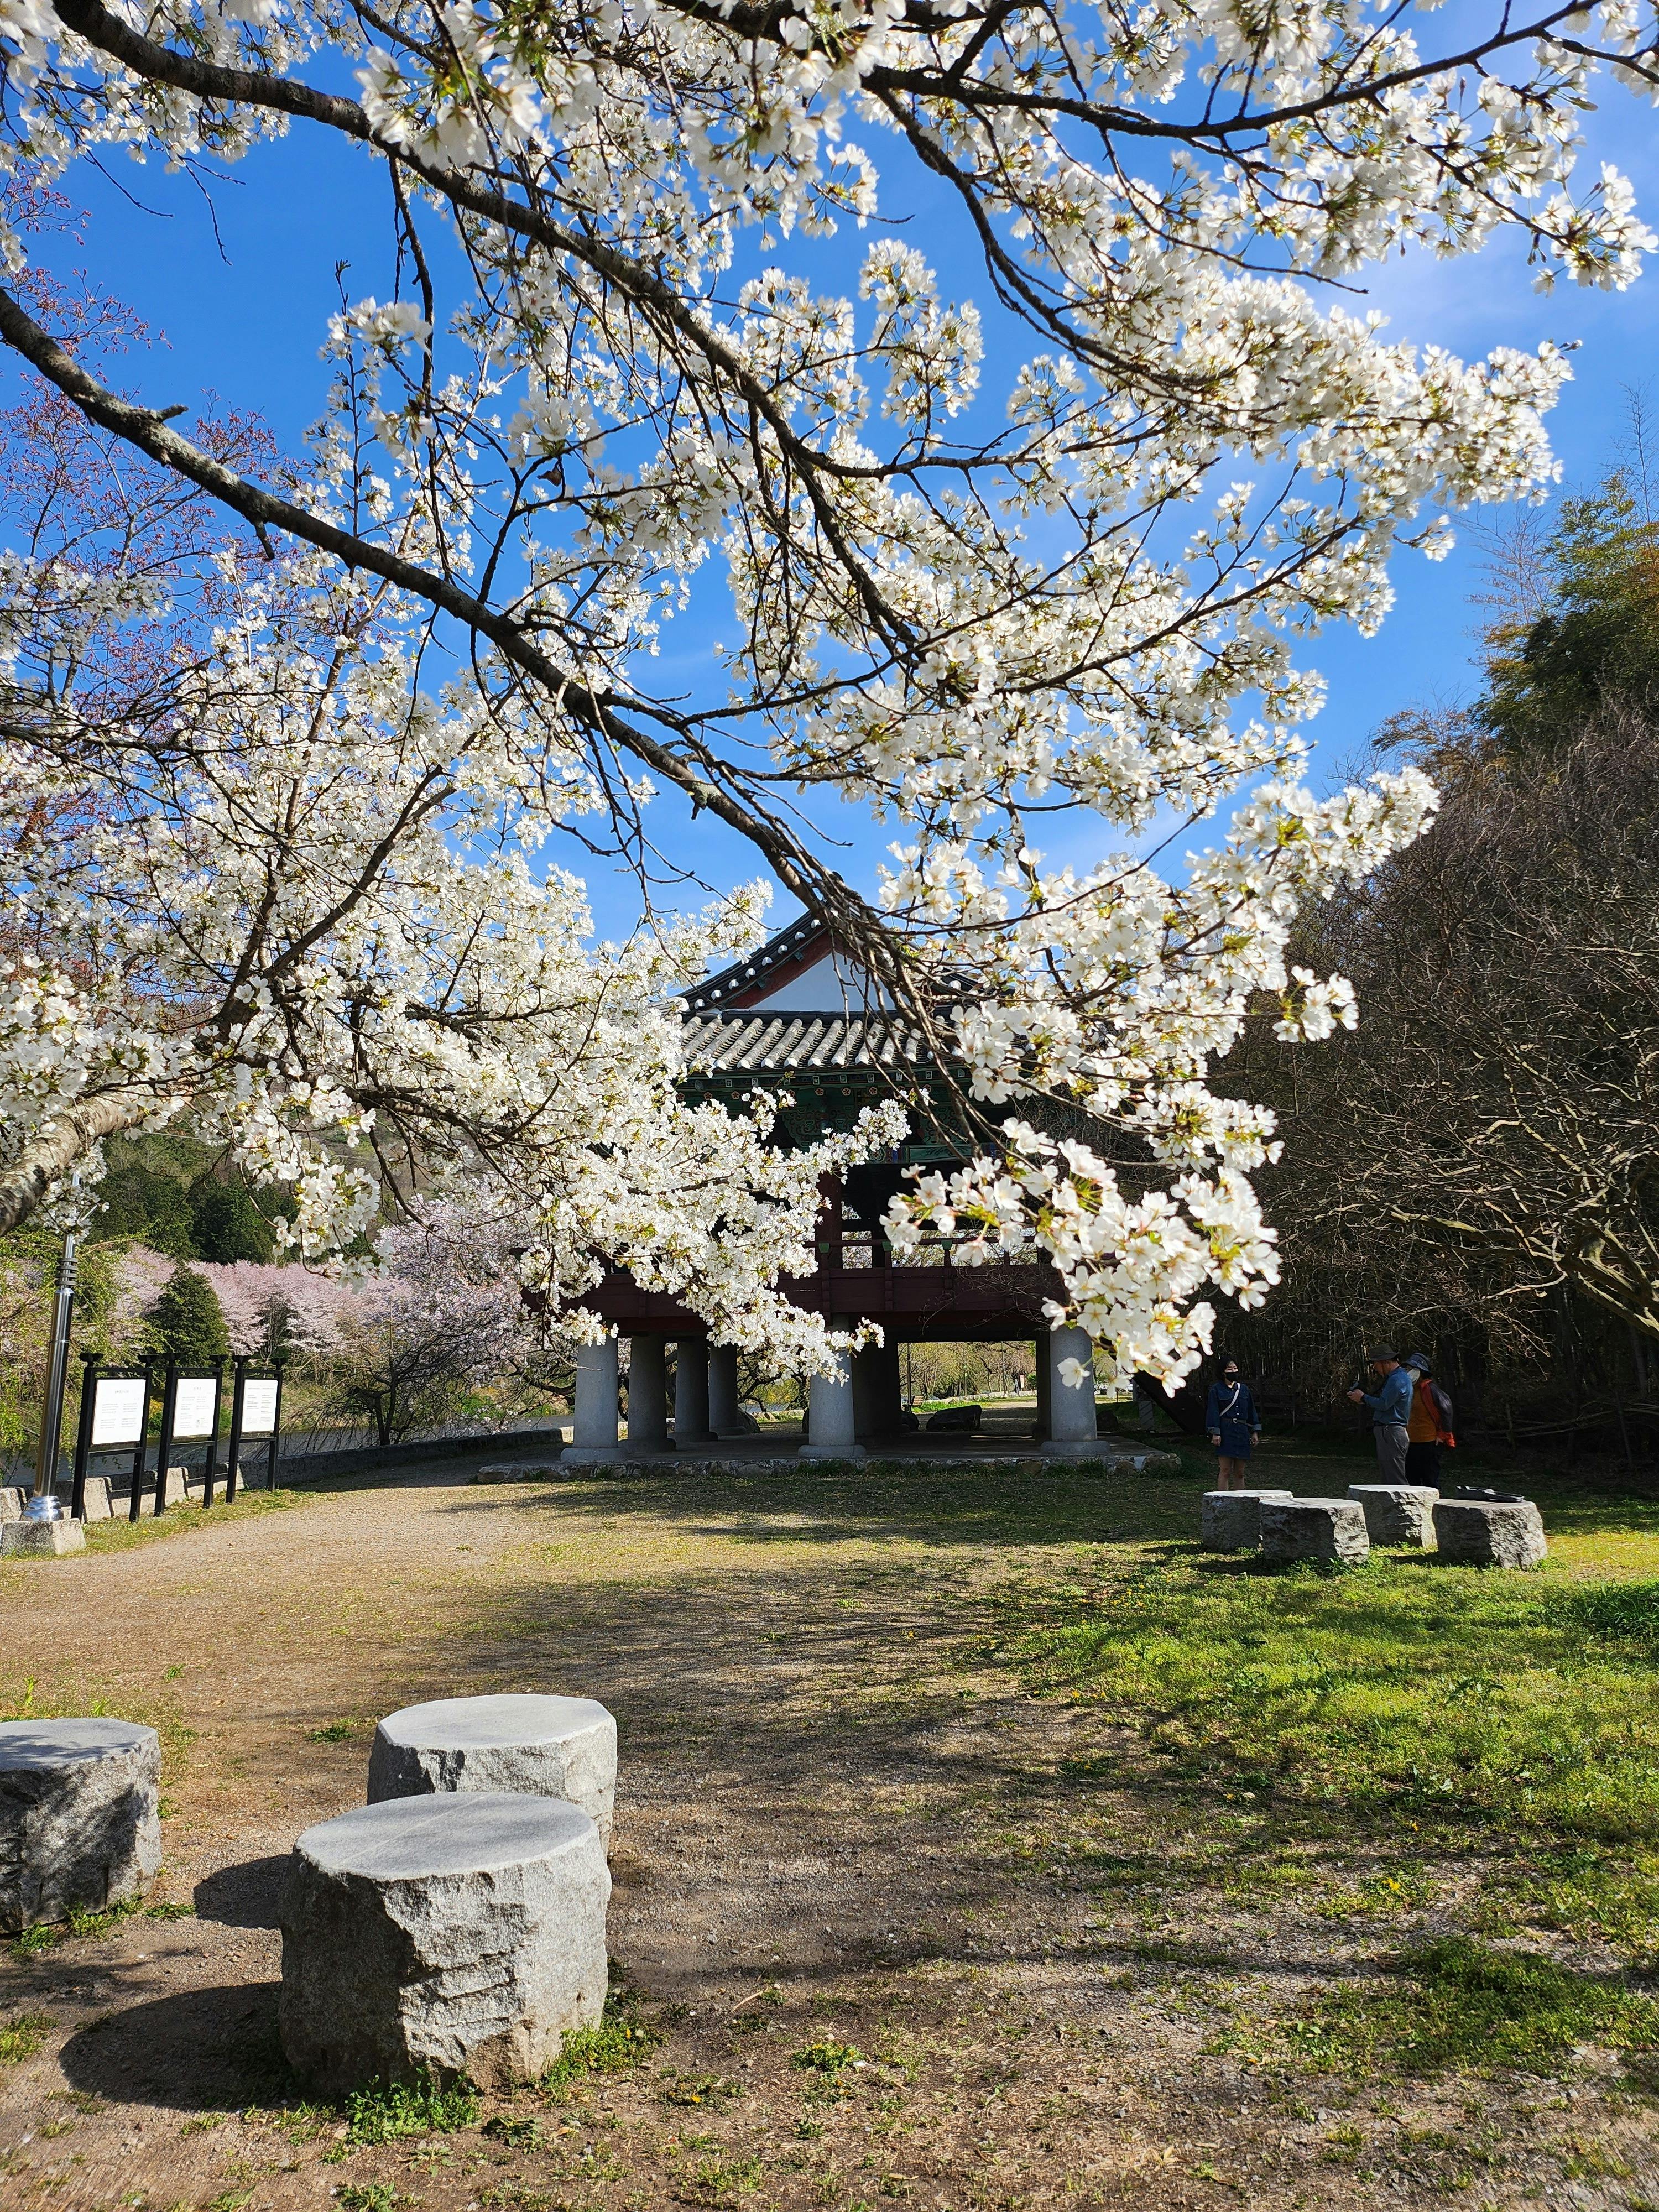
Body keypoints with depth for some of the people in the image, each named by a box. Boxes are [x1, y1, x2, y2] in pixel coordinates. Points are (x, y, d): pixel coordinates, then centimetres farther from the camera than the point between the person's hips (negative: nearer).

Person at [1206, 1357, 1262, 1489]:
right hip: (1225, 1432, -5)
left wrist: (1255, 1431, 9)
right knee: (1225, 1471, -7)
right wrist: (1215, 1433, -13)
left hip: (1242, 1433, 5)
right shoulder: (1216, 1389, 0)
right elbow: (1213, 1412, -5)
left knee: (1240, 1473, 7)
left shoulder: (1244, 1389, 13)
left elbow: (1251, 1410, 16)